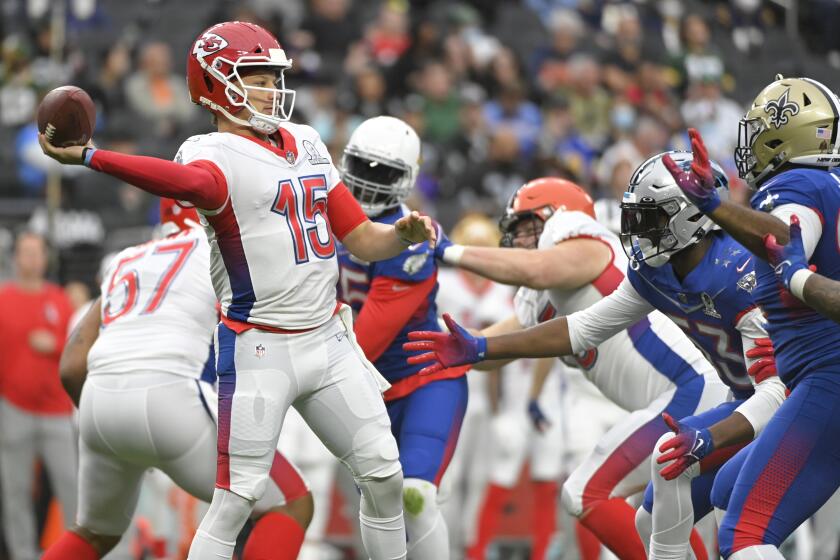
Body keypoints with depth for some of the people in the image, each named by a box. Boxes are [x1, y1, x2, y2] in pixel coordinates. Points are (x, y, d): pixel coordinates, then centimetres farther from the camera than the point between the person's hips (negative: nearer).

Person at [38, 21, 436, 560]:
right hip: (259, 349, -7)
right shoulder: (213, 153, -10)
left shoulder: (306, 144, 13)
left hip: (329, 339, 7)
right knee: (236, 499, -9)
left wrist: (406, 233, -4)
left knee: (384, 475, 8)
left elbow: (364, 240, 16)